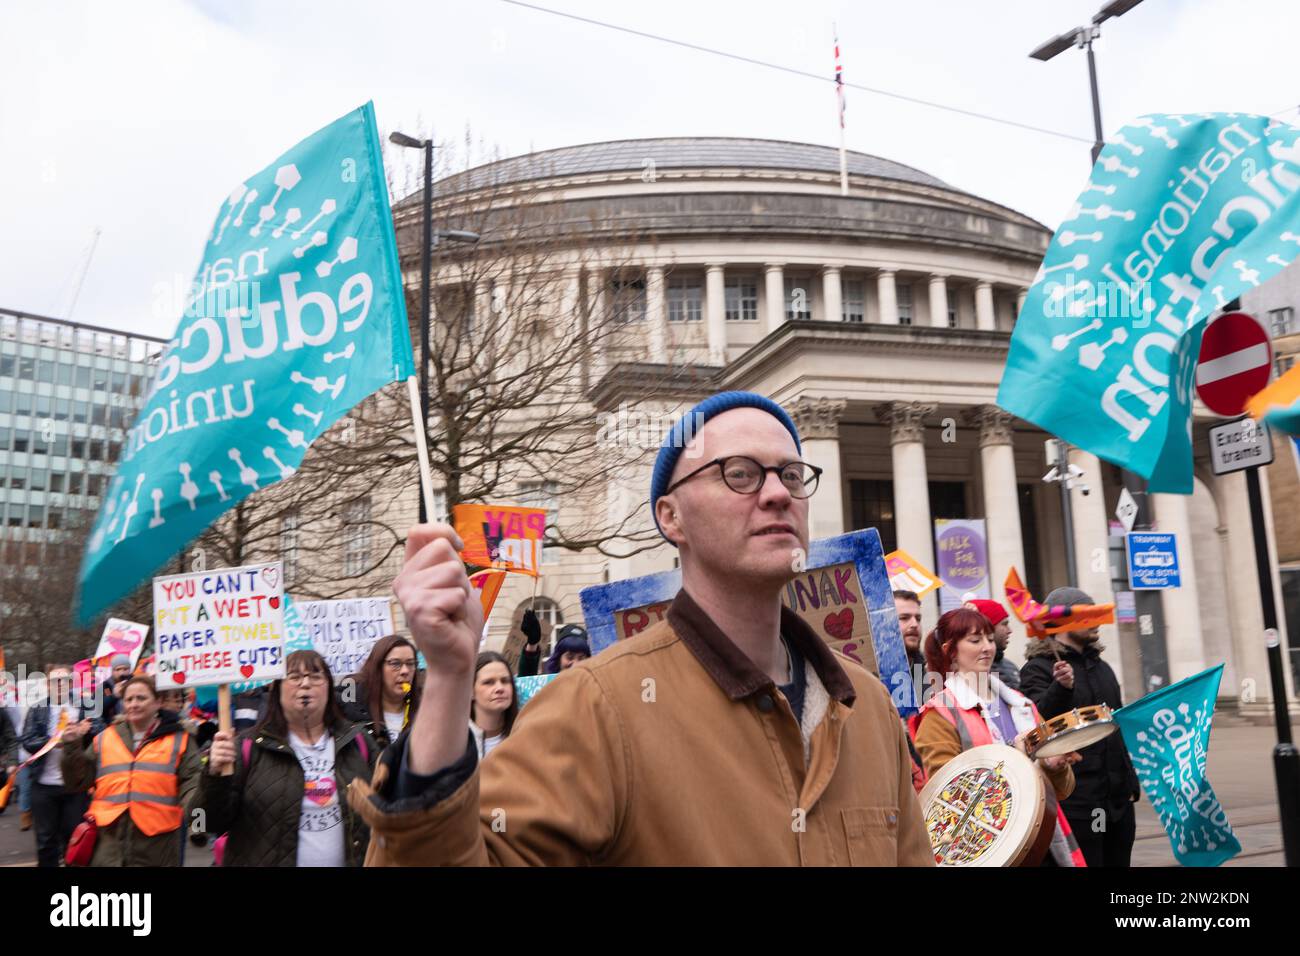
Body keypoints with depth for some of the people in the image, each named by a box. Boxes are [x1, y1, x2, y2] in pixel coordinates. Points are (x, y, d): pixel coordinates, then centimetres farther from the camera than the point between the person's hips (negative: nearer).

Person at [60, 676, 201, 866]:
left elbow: (192, 784, -3)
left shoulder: (179, 739, 5)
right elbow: (77, 780, 14)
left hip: (157, 843, -2)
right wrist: (72, 748, 0)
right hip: (108, 841, 2)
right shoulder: (104, 738, 13)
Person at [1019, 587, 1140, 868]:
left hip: (1118, 797, 7)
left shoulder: (1101, 667, 17)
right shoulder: (1039, 668, -8)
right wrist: (1061, 688, -38)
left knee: (1119, 860, 11)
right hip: (1076, 800, -7)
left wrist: (1131, 781, 22)